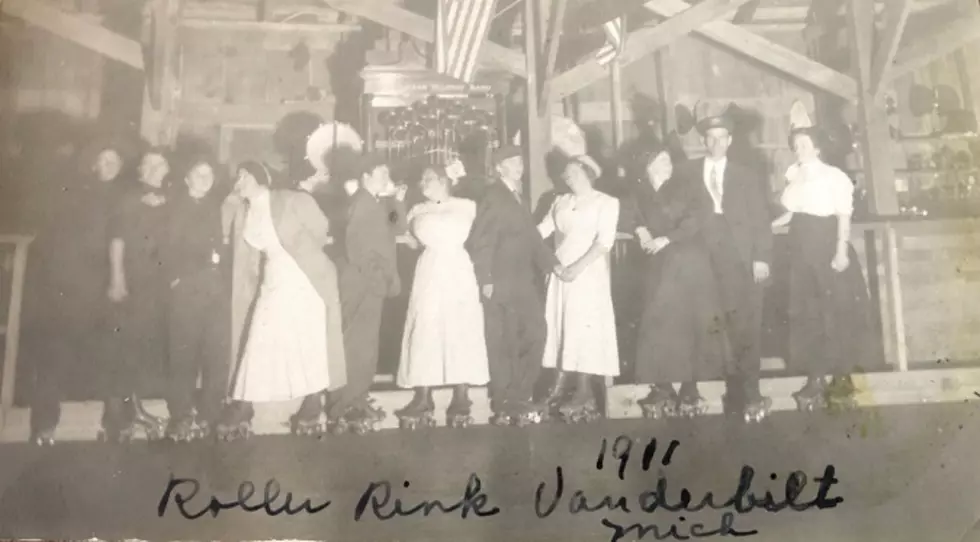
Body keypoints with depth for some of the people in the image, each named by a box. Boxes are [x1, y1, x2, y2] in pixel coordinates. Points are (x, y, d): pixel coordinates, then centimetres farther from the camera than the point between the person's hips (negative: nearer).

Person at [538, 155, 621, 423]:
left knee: (584, 329, -5)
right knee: (560, 326, 3)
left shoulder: (606, 202, 0)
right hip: (560, 274, 5)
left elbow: (604, 241, -10)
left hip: (588, 274, -5)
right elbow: (541, 230, 7)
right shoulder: (560, 202, 16)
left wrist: (578, 267, -19)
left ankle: (584, 393, -2)